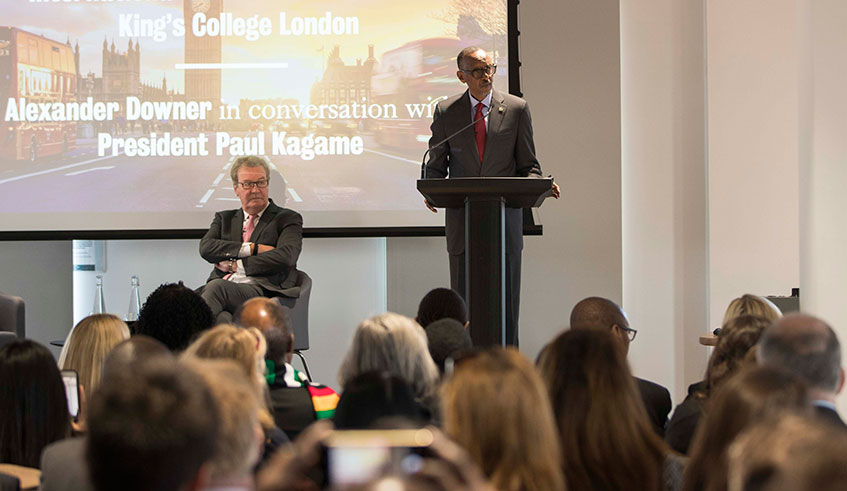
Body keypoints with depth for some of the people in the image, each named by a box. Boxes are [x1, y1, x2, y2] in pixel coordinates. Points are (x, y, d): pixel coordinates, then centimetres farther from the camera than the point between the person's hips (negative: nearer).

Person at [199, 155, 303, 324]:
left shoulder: (288, 219, 17)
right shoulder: (224, 219, 29)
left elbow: (285, 257, -3)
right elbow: (206, 247, 8)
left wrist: (236, 265, 0)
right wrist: (252, 248, -2)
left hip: (261, 290, -3)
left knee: (217, 287, -37)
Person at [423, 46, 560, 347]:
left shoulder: (516, 109, 4)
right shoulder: (445, 112, 6)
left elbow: (527, 165, 7)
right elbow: (436, 165, 10)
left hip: (505, 220, 0)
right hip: (462, 221, 1)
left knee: (507, 304, 1)